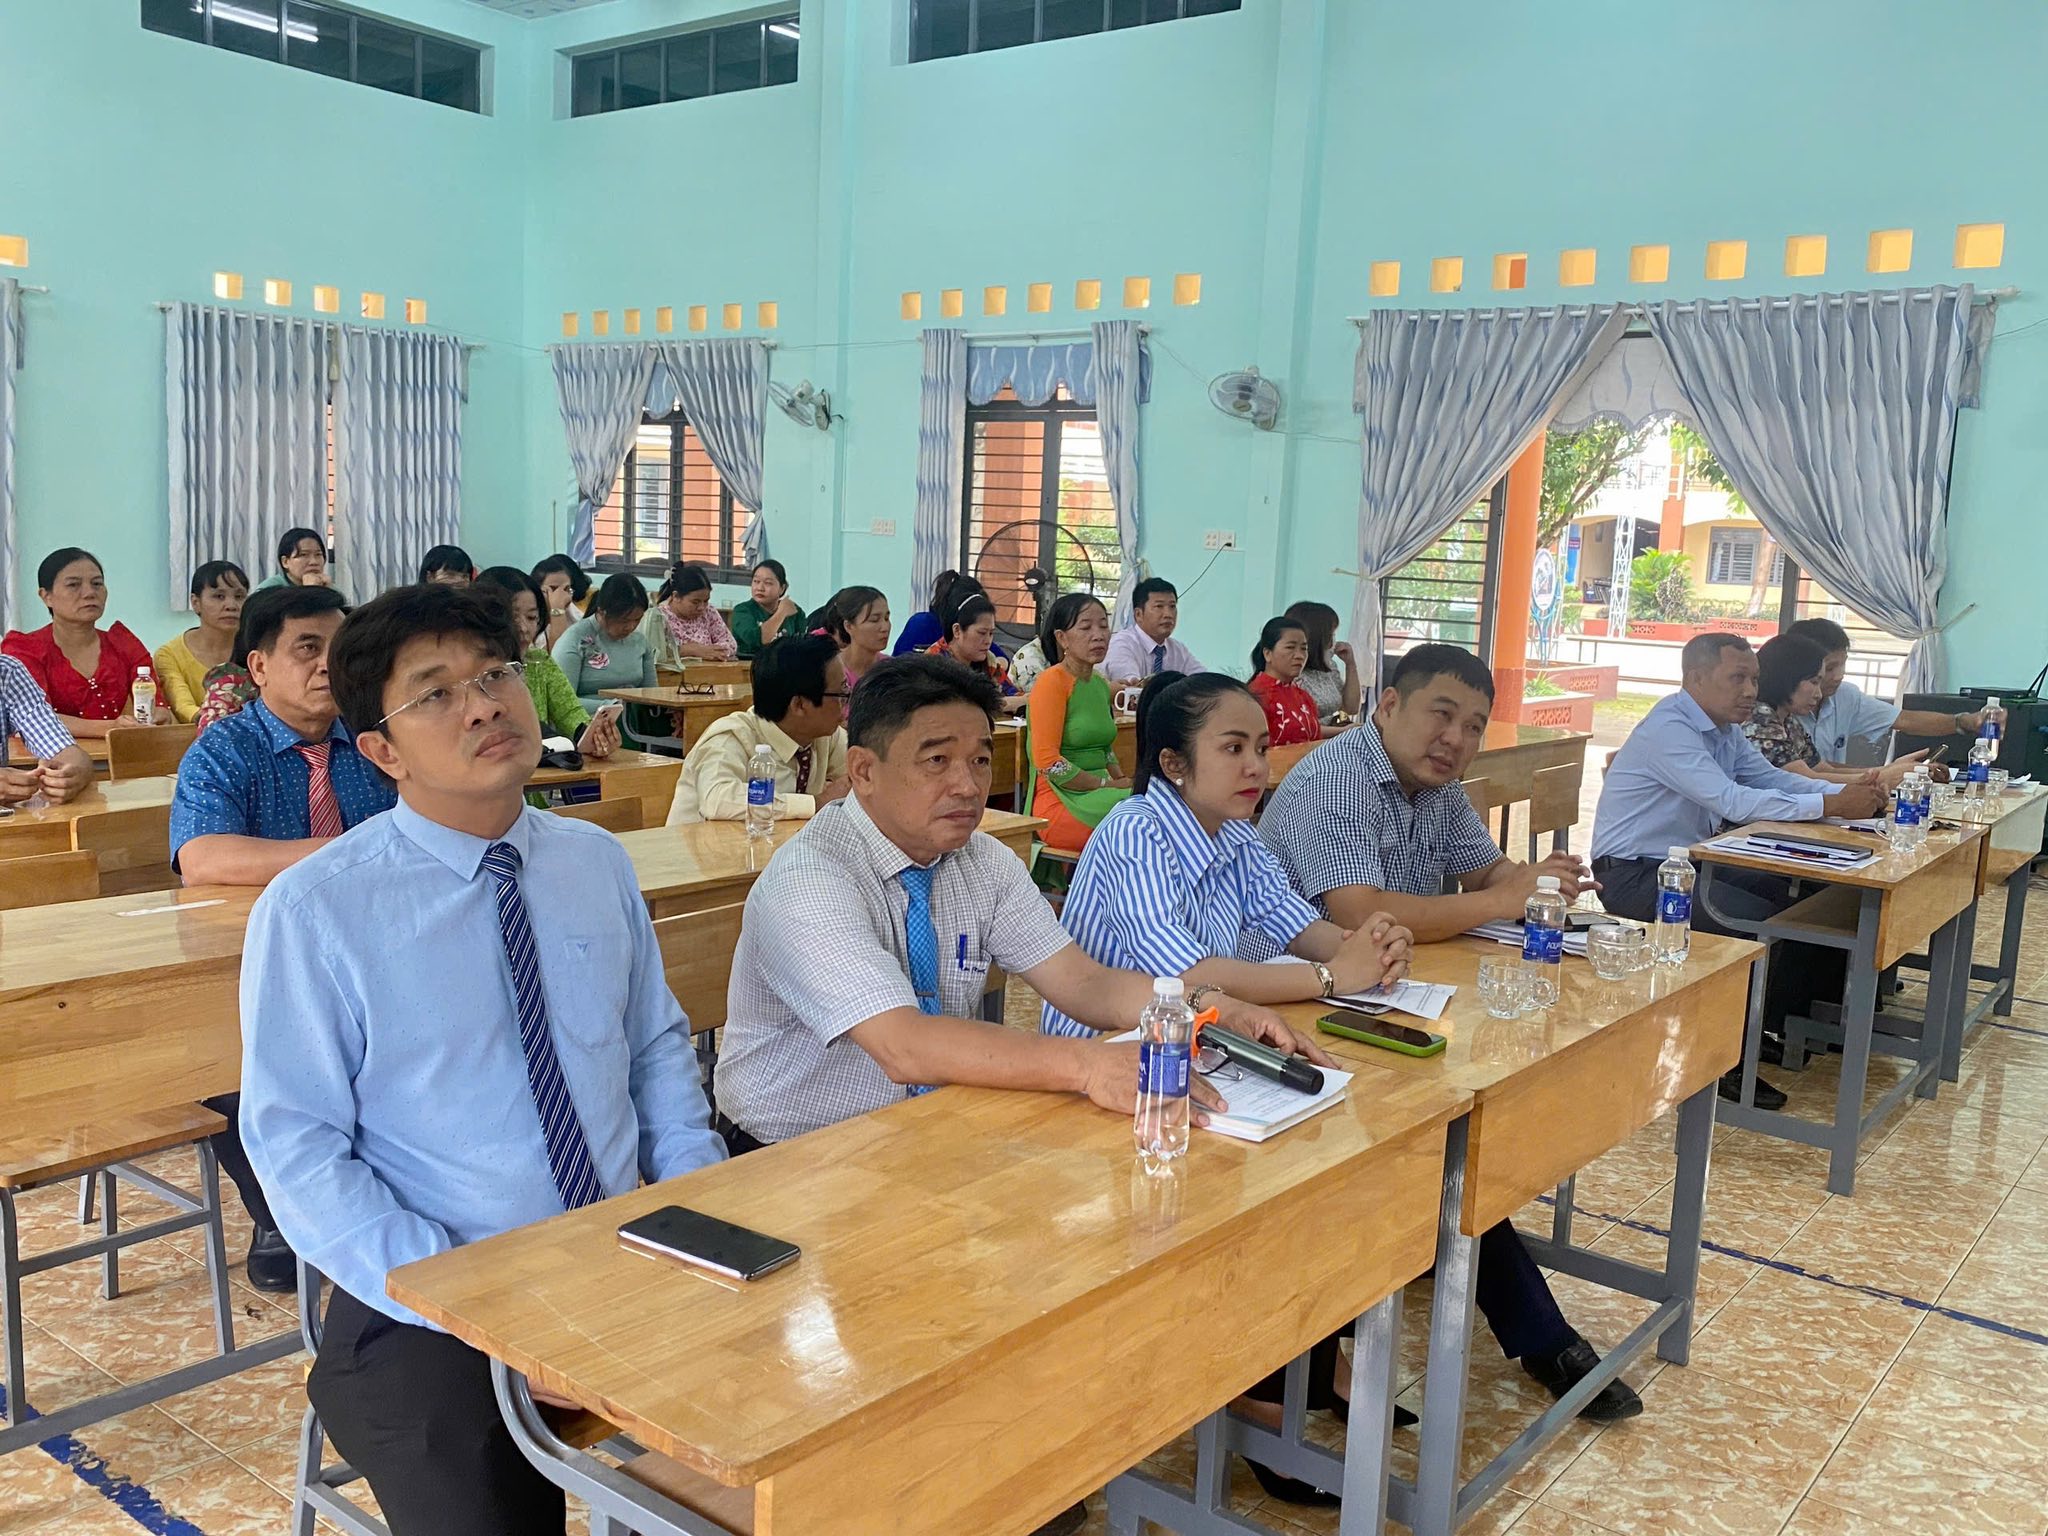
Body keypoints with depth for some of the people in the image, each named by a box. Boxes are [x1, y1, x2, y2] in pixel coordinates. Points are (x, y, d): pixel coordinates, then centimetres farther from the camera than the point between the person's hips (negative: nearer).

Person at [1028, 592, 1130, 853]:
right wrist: (1106, 784, -11)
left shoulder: (1100, 685, 18)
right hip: (1060, 802, -8)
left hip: (1096, 795, 8)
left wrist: (1122, 780, 7)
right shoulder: (1052, 681, -7)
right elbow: (1047, 761, -14)